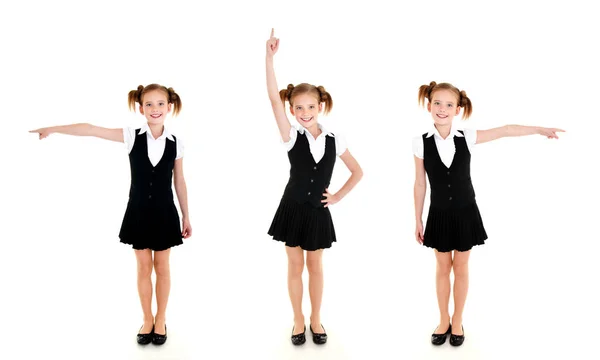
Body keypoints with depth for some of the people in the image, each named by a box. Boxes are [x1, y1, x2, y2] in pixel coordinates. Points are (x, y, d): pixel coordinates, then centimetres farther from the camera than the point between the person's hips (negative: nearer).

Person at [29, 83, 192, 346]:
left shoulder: (176, 144, -6)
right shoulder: (132, 137, -7)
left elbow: (179, 183, 2)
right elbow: (91, 130, -12)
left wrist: (186, 216, 6)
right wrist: (53, 129, -16)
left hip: (164, 214, 0)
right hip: (138, 213, 1)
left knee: (162, 267, 11)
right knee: (143, 267, 12)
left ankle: (160, 319, 27)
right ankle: (147, 319, 27)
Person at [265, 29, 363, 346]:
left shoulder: (335, 141, -5)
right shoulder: (292, 137, -10)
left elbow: (358, 172, 8)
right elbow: (274, 99, -23)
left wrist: (338, 197, 1)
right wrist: (270, 57, -30)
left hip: (318, 211, 1)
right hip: (293, 209, -1)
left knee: (315, 266, 13)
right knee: (295, 267, 10)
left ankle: (316, 319, 28)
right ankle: (298, 320, 24)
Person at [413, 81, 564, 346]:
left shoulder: (467, 138, -10)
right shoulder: (421, 143, -11)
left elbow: (504, 131, -2)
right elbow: (420, 184, -4)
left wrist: (541, 129, -1)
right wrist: (418, 220, 1)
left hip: (465, 213, 0)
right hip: (439, 215, 0)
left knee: (461, 268, 12)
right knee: (443, 268, 13)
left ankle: (457, 321, 28)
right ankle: (444, 321, 29)